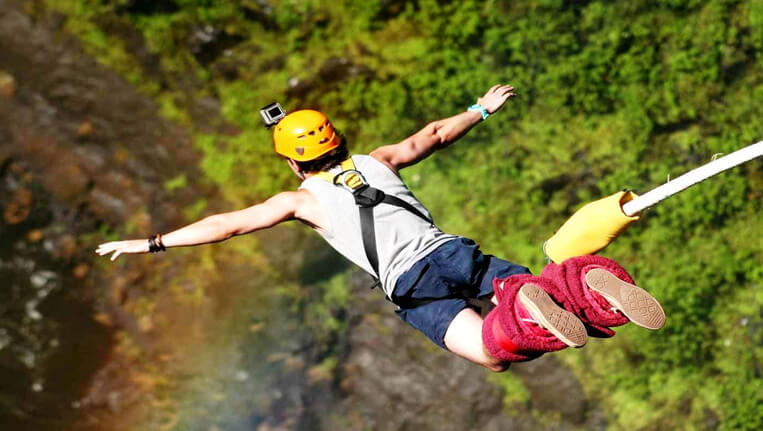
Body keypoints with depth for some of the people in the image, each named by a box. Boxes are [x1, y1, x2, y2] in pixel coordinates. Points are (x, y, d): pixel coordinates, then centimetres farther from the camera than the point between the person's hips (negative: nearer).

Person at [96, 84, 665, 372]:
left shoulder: (303, 199, 14)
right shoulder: (378, 161, 26)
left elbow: (230, 223, 14)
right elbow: (432, 135, 39)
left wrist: (152, 243, 19)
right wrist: (480, 110, 57)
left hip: (412, 283, -5)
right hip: (456, 250, 5)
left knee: (493, 353, -17)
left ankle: (523, 311, -52)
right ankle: (583, 285, -37)